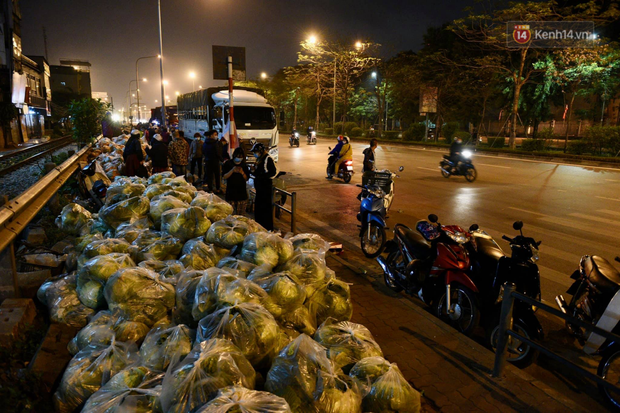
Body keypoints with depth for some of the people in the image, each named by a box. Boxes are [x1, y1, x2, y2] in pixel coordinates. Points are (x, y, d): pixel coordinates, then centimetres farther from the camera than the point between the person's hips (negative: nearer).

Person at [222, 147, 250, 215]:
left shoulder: (244, 165, 7)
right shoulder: (228, 164, 0)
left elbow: (246, 179, 7)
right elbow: (225, 176, -5)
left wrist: (242, 172, -13)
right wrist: (232, 170, -20)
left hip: (241, 192, 2)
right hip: (231, 193, -2)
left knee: (240, 214, 5)